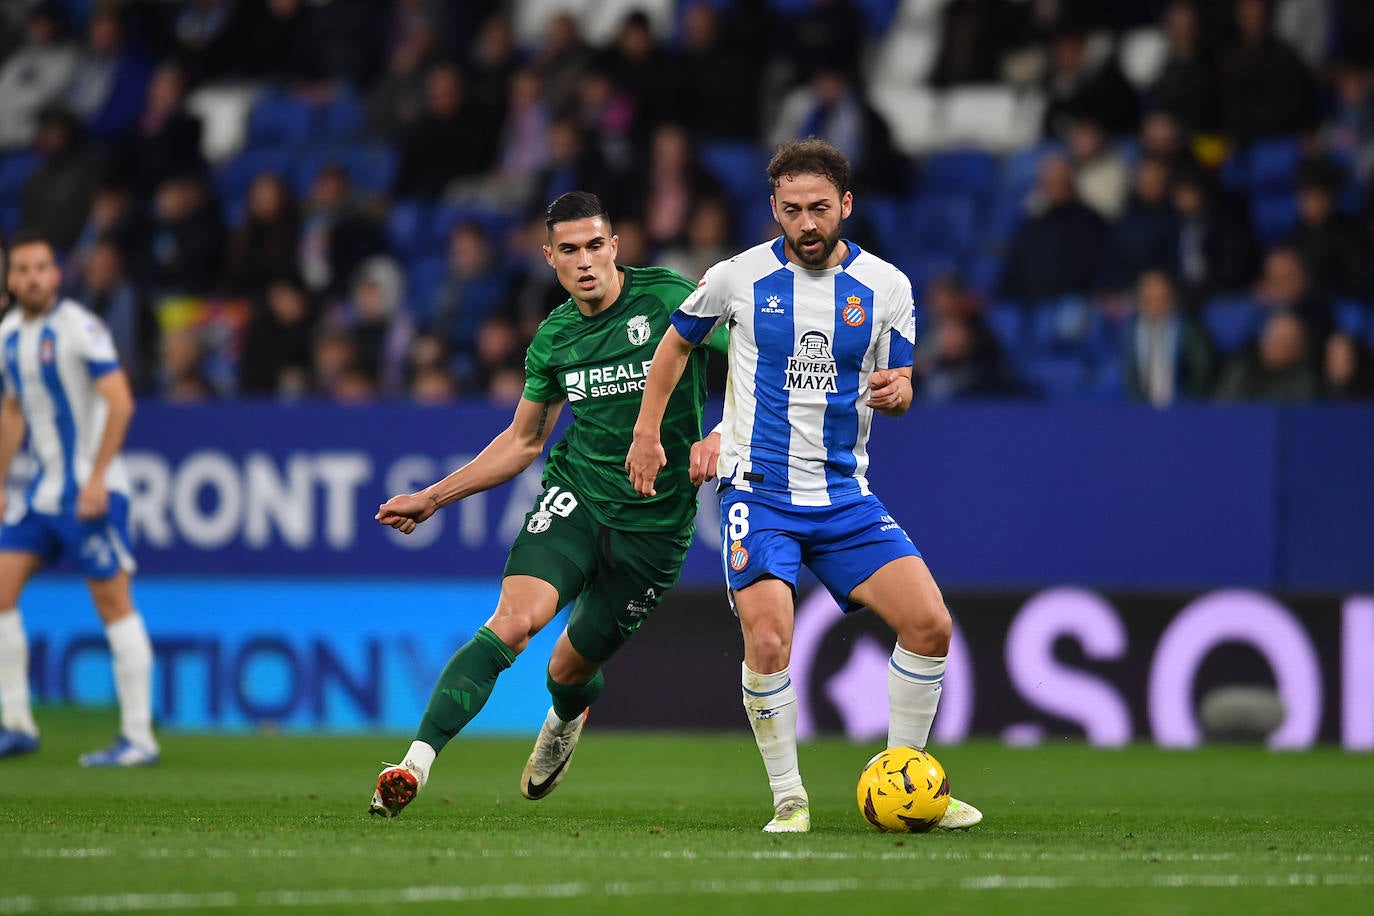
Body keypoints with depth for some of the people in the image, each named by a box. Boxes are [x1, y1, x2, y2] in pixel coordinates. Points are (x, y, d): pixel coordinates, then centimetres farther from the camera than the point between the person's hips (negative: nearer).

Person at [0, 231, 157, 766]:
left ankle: (139, 737, -5)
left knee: (113, 603, -7)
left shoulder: (79, 328, -12)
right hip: (43, 489, 8)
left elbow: (120, 401, -18)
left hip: (90, 489, -8)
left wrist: (97, 477, -22)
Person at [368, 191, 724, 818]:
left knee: (571, 669, 9)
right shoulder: (553, 339, 6)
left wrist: (719, 435, -22)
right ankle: (416, 764, -32)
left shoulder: (668, 297, -7)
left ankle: (565, 720, 49)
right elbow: (524, 441, 20)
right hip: (576, 494, 2)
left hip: (655, 523, -2)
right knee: (515, 619, -25)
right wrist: (431, 498, 17)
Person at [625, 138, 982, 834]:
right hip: (759, 490, -3)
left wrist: (896, 391, -15)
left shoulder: (885, 287, 1)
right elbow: (678, 340, 13)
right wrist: (647, 431, 10)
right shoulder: (738, 278, -4)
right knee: (768, 641, -22)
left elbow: (897, 389, 9)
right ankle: (788, 800, -4)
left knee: (930, 624, -9)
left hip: (845, 496, 3)